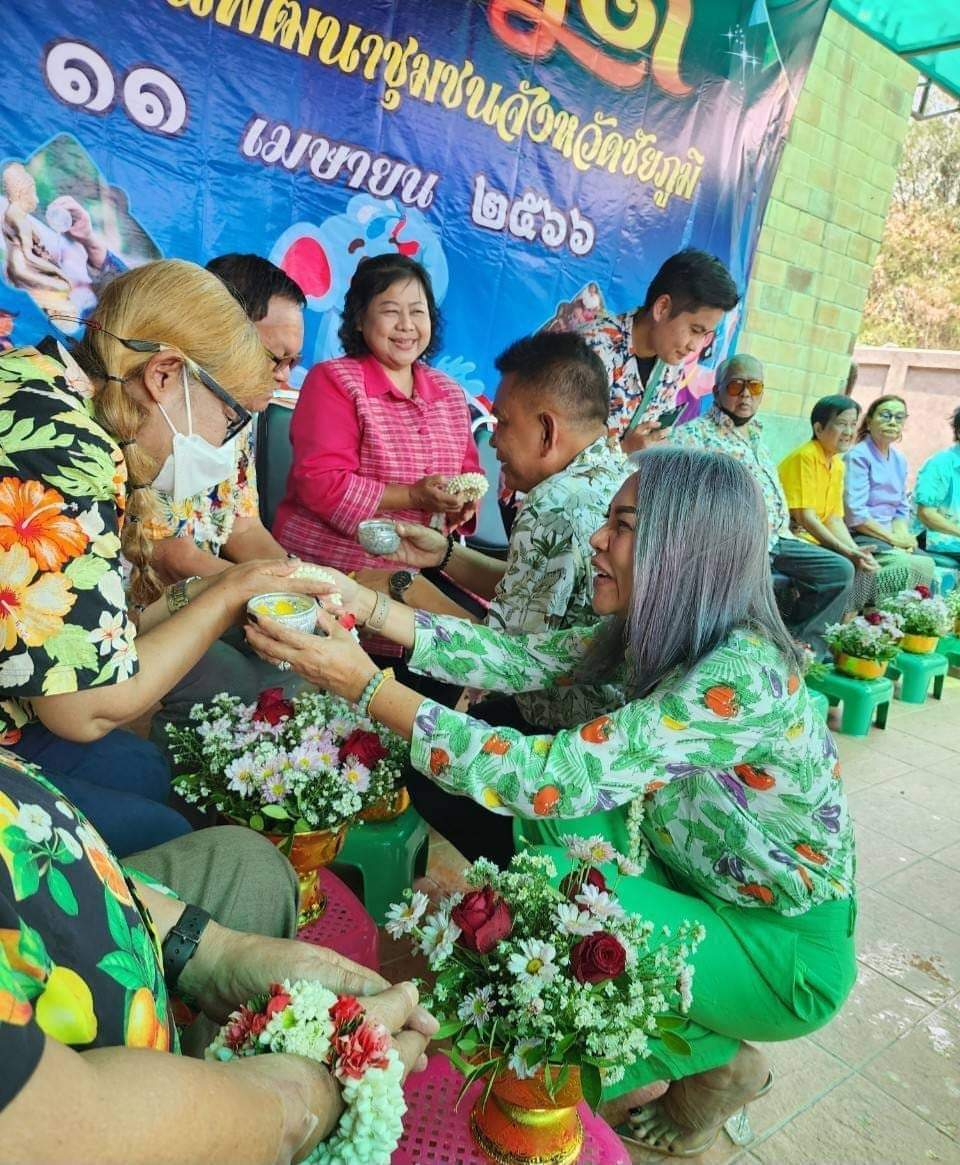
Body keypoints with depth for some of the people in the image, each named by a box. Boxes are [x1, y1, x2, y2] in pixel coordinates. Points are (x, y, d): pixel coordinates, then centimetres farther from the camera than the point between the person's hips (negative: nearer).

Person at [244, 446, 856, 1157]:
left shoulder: (740, 677, -33)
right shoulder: (655, 634, -8)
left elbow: (552, 778, -39)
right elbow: (523, 658, -10)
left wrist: (368, 687, -37)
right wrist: (370, 608, -17)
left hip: (786, 947, -7)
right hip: (701, 885, 7)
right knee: (552, 823, -9)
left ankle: (712, 1061, 8)